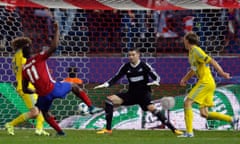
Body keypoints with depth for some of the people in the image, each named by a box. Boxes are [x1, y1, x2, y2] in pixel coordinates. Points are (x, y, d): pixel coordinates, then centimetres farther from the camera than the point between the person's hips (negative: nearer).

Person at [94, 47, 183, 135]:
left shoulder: (144, 66, -6)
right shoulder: (126, 67, 3)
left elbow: (156, 77, -6)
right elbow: (116, 78, 6)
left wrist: (155, 82, -29)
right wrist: (105, 85, -9)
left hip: (144, 93, -4)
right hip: (131, 94, 4)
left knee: (151, 108, -32)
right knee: (109, 100, -11)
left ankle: (173, 129, -26)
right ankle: (108, 129, -5)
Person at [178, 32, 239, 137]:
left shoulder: (196, 50, -10)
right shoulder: (191, 53, 19)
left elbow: (211, 61, -19)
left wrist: (221, 72, -28)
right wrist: (185, 78, 20)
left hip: (206, 82, -9)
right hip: (205, 82, 9)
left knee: (187, 102, -14)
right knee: (204, 114, 5)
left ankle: (189, 132, -17)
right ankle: (232, 120, 10)